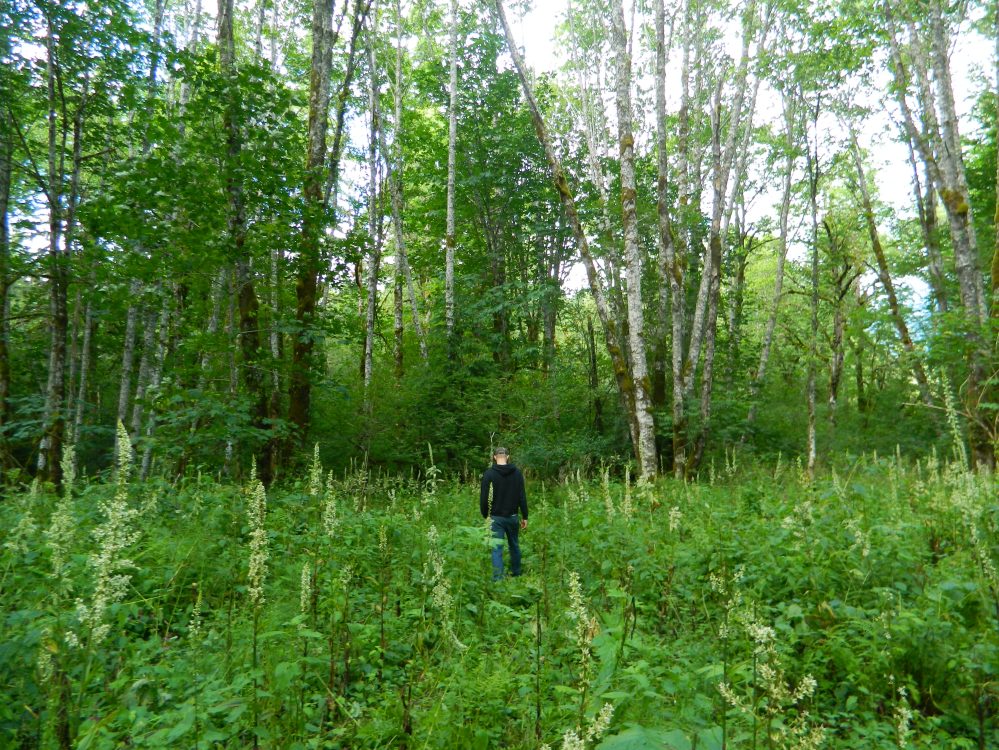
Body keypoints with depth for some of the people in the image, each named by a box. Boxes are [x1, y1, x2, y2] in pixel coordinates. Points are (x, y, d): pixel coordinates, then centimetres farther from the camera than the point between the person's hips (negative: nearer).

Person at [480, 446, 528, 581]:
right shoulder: (517, 472, -1)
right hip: (512, 516, 3)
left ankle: (498, 579, -4)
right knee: (514, 545, 18)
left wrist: (485, 515, 5)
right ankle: (516, 573, 30)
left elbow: (484, 497, -9)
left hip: (496, 517, -3)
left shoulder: (489, 473, -9)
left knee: (497, 548, 0)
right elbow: (522, 496, -1)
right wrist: (524, 517, 6)